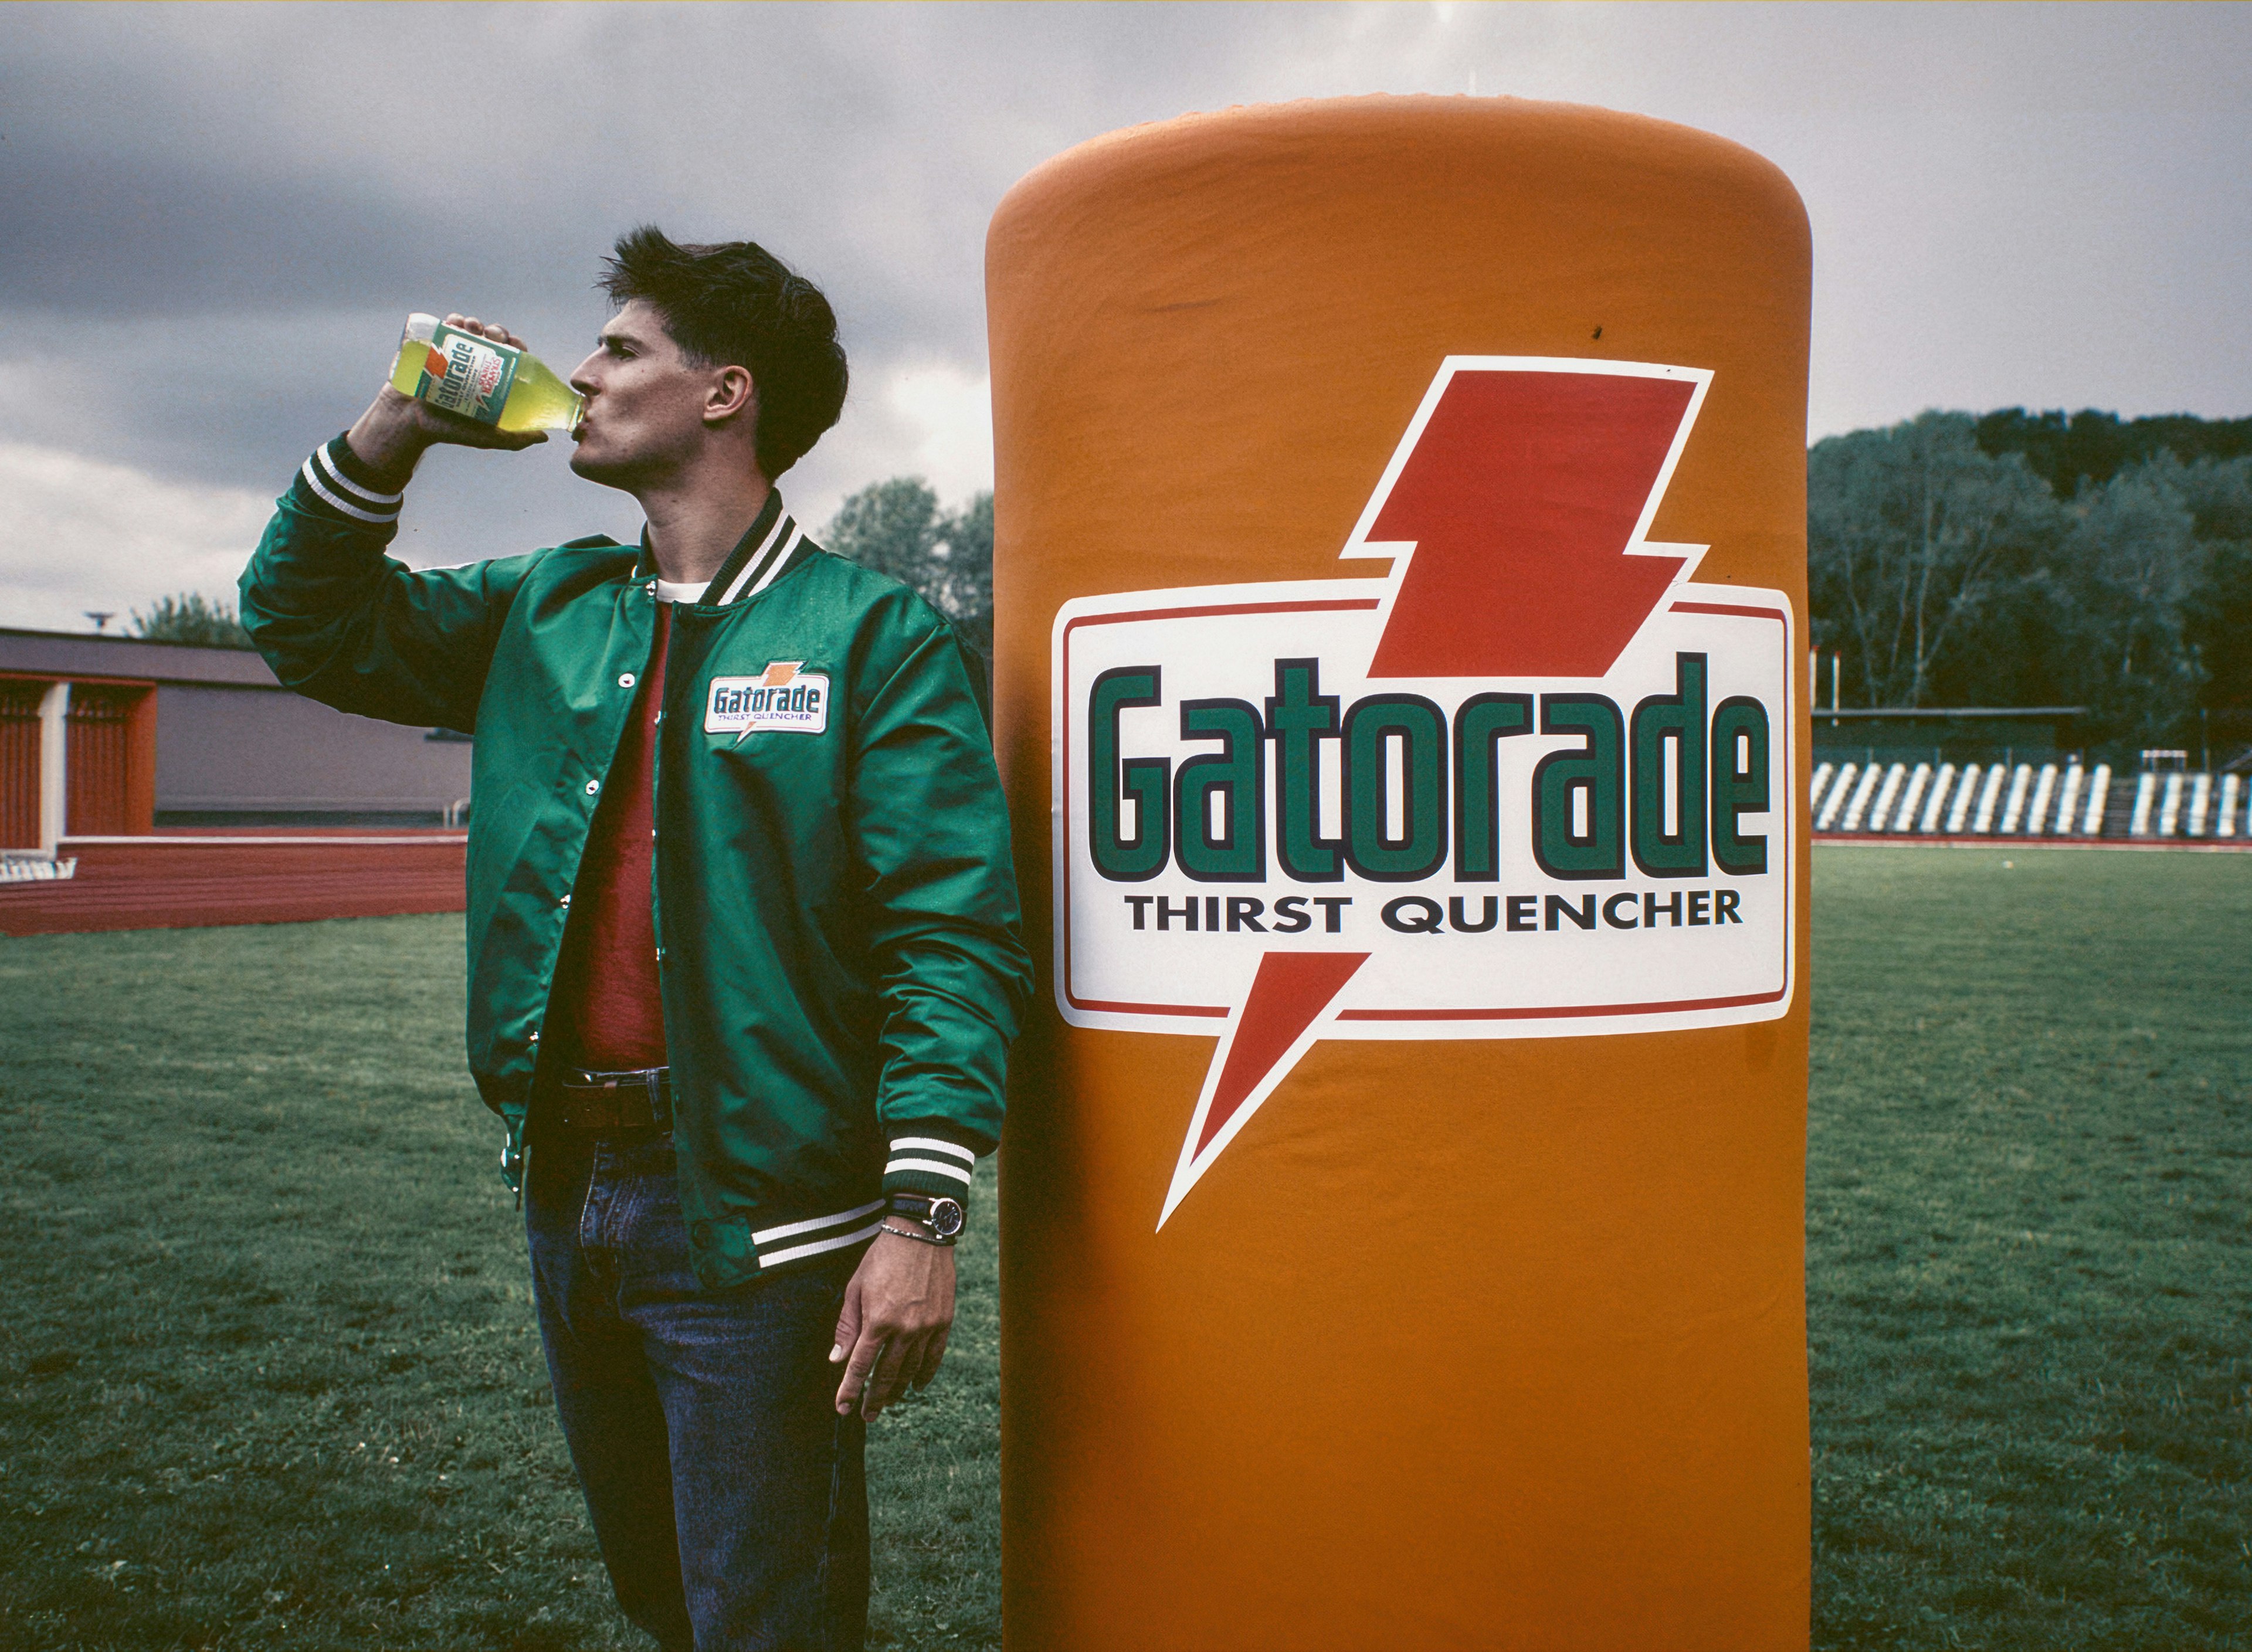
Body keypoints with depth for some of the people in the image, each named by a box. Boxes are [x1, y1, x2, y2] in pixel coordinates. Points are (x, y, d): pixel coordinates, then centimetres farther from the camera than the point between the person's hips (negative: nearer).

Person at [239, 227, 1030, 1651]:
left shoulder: (876, 635, -9)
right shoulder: (548, 611, 10)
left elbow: (952, 934, -15)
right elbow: (311, 623, 20)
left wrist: (923, 1212, -22)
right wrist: (390, 436, 4)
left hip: (755, 1216, -6)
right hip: (570, 1196, 7)